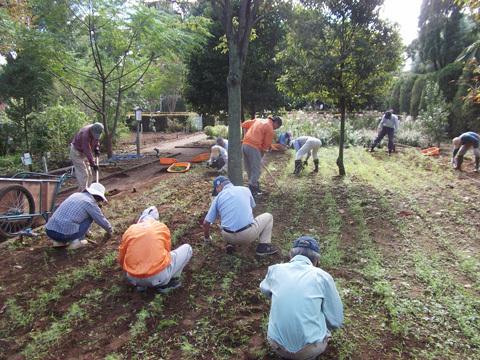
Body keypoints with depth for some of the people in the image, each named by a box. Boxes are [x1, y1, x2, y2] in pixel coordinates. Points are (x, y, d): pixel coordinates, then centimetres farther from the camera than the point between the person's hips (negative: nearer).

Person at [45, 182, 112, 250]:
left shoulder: (75, 195, 21)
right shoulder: (91, 203, 0)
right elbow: (102, 221, 11)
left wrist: (87, 232, 51)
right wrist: (109, 231, 35)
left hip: (49, 231, 6)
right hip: (65, 235, -6)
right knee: (89, 218, 12)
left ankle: (58, 241, 19)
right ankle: (76, 241, 6)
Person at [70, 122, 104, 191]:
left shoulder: (96, 131, -11)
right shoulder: (85, 134, -35)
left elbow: (96, 139, 14)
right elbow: (87, 151, -35)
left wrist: (96, 148, 0)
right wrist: (93, 164, -35)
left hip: (84, 152, 8)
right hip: (76, 152, -8)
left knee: (88, 173, 11)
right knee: (82, 174, -11)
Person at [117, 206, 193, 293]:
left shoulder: (130, 230, 12)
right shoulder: (161, 227, 8)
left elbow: (120, 259, 21)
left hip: (134, 279, 4)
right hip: (159, 277, -4)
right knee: (187, 248, 14)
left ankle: (141, 285, 16)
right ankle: (169, 281, 5)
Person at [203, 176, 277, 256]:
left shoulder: (218, 197, 8)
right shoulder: (245, 190, 11)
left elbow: (206, 223, 9)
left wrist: (207, 238, 29)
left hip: (228, 237, 2)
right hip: (248, 235, -2)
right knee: (268, 217, 24)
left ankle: (230, 244, 12)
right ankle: (263, 247, 11)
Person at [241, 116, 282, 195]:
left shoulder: (258, 120, 21)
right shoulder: (270, 129, -1)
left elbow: (244, 124, 25)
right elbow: (266, 144, 0)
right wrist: (261, 156, 8)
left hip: (244, 144, 8)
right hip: (253, 147, -8)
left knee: (249, 169, 14)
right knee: (256, 170, -1)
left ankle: (255, 187, 26)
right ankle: (252, 190, -1)